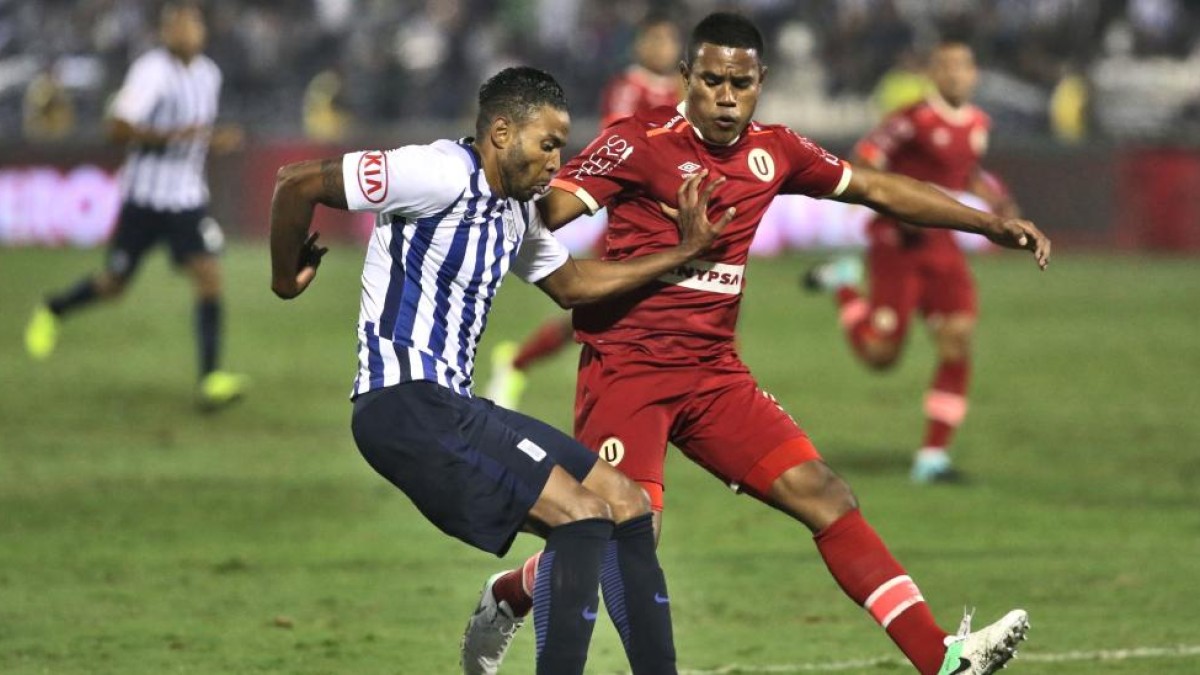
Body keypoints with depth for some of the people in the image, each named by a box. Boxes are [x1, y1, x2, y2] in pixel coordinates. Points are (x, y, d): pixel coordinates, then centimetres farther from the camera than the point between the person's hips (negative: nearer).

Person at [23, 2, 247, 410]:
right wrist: (172, 135, -31)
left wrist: (217, 141, 1)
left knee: (209, 276, -14)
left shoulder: (209, 75, 6)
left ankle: (210, 380, -18)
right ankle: (53, 310, 41)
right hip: (144, 196, -4)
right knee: (114, 284, 10)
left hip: (187, 197, 4)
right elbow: (118, 129, -20)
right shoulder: (152, 72, -15)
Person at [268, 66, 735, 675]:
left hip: (452, 405, 10)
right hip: (404, 403, -10)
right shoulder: (442, 174, -14)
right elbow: (298, 183, -15)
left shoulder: (517, 211, 16)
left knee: (628, 507, 7)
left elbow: (570, 284, 33)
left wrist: (682, 253, 27)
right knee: (581, 513, -18)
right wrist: (286, 278, -1)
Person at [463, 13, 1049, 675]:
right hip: (627, 366, -6)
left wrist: (990, 223, 19)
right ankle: (505, 599, 11)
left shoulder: (773, 152, 9)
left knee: (823, 493, -5)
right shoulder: (640, 143, -10)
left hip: (714, 371, 6)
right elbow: (546, 210, -20)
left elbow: (878, 189, 20)